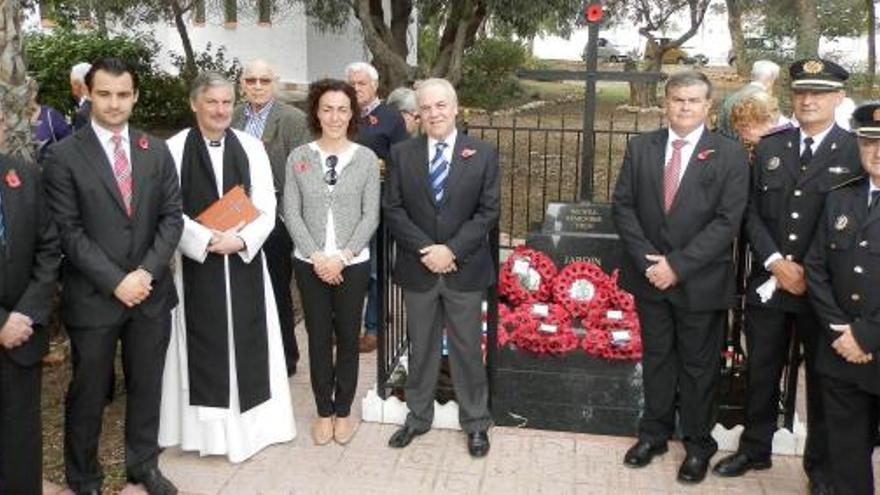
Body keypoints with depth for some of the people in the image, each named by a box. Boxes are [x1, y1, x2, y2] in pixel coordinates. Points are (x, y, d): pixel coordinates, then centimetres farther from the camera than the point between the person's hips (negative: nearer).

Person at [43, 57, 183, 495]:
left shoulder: (156, 151, 5)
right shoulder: (64, 156, -6)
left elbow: (171, 217, 2)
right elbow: (68, 231, -11)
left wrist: (147, 272, -11)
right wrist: (115, 281, -16)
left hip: (151, 293, 3)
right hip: (93, 298, -3)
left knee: (147, 387, 15)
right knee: (88, 394, 11)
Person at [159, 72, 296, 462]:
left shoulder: (251, 146, 3)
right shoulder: (175, 148, -5)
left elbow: (267, 207, 1)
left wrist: (241, 240, -14)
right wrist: (206, 240, -17)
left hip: (244, 259, 2)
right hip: (196, 260, -2)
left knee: (246, 339, 9)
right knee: (203, 343, 5)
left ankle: (249, 419, 22)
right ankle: (208, 425, 16)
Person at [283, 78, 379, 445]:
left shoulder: (366, 158, -2)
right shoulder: (298, 157, 0)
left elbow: (370, 216, -4)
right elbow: (291, 213, -2)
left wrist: (342, 257, -12)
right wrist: (317, 257, -11)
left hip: (353, 263, 0)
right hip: (309, 263, 1)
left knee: (348, 337, 9)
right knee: (319, 338, 9)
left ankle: (343, 411, 24)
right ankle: (324, 412, 23)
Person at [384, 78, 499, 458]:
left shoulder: (483, 154, -2)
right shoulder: (402, 154, 2)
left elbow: (488, 211, -5)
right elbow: (392, 209, -2)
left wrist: (452, 250, -15)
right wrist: (425, 250, -13)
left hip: (465, 269, -1)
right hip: (417, 268, 2)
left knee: (467, 348, 9)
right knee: (420, 347, 14)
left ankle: (476, 423, 24)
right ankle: (418, 416, 30)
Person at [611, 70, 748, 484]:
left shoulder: (729, 155, -7)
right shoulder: (640, 147, 3)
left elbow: (727, 221, -12)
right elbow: (622, 206, 0)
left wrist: (677, 265, -18)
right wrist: (647, 260, -11)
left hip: (701, 282, -2)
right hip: (650, 276, 3)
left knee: (699, 365, 10)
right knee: (656, 357, 15)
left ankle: (698, 443, 28)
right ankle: (654, 433, 31)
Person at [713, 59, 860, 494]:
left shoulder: (857, 151, -3)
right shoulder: (769, 148, 7)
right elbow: (752, 213, 4)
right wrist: (776, 262, -10)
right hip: (768, 282, 3)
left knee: (823, 379, 10)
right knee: (761, 373, 13)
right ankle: (755, 449, 30)